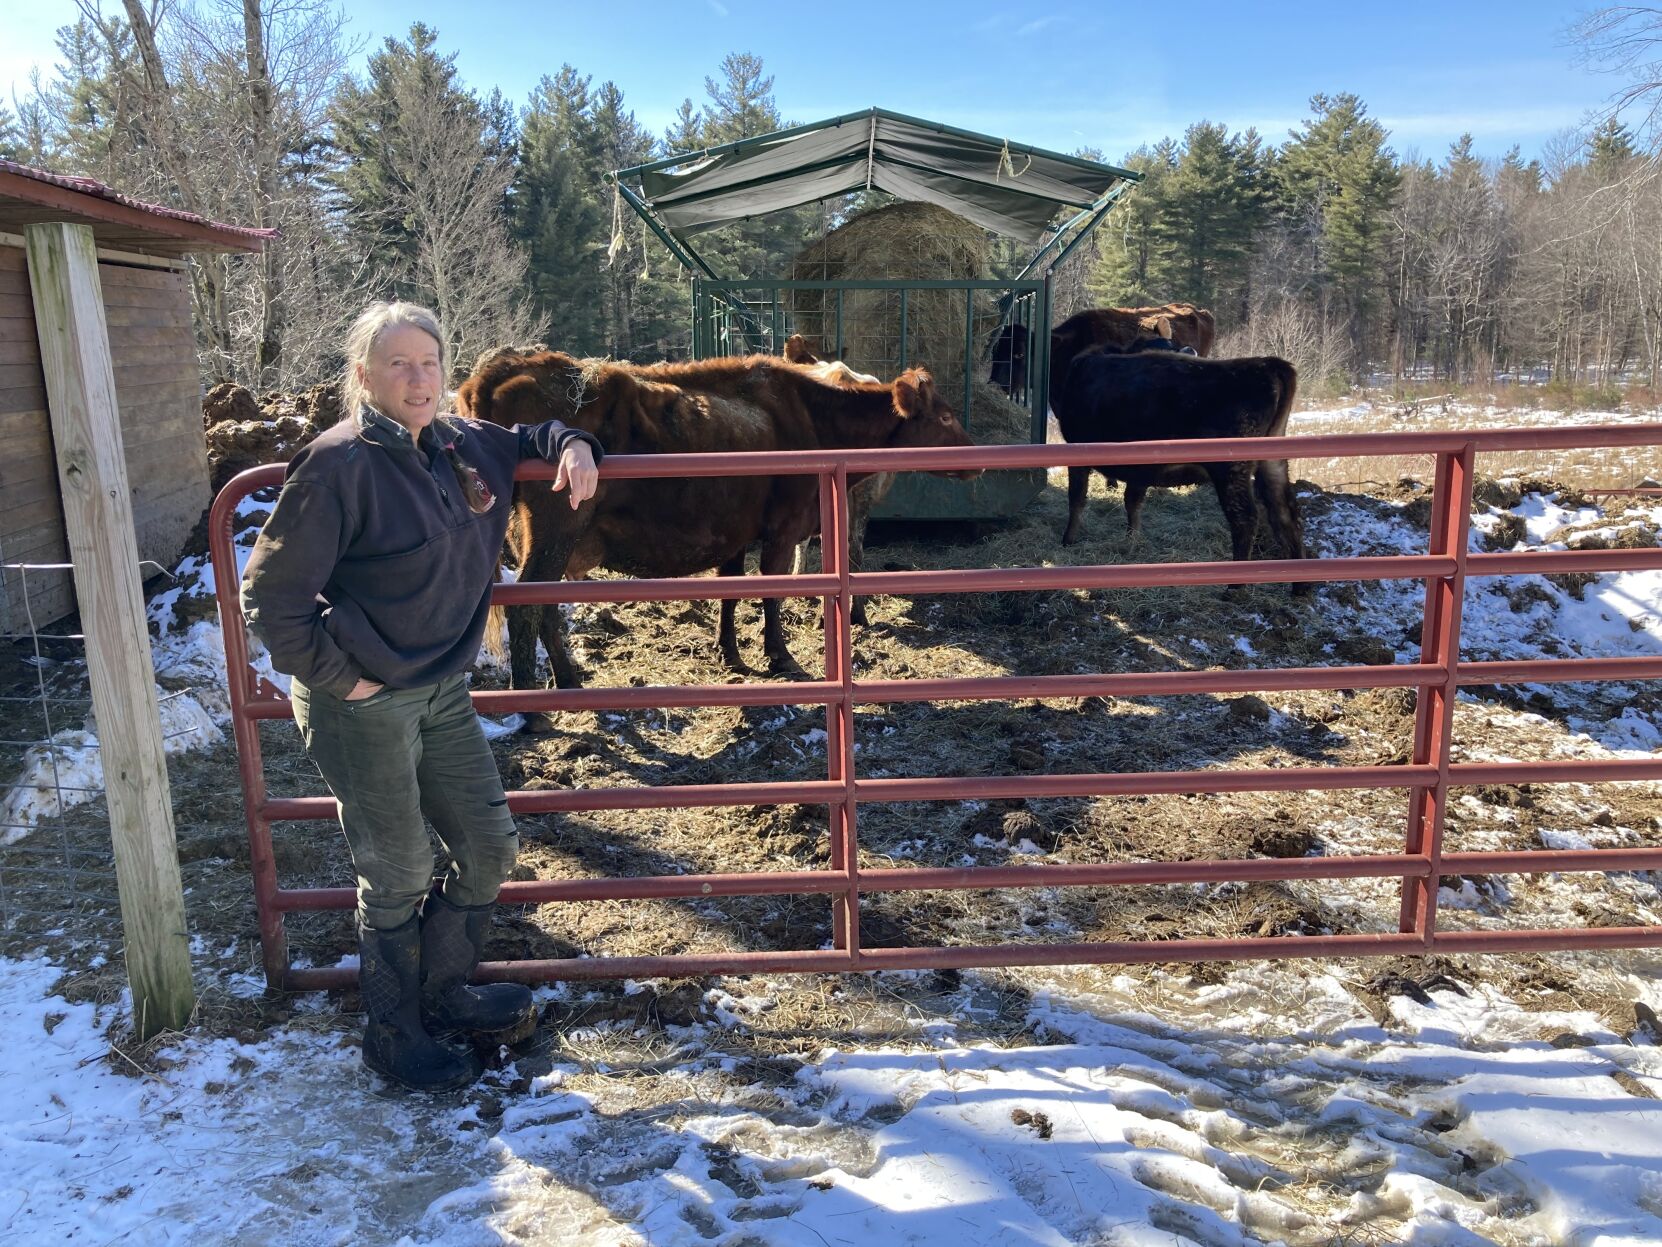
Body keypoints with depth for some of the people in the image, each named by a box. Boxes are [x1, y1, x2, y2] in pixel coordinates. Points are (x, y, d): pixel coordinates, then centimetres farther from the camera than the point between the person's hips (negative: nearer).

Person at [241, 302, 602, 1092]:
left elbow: (529, 440, 25)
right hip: (364, 708, -7)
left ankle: (442, 992, 38)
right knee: (399, 875, 6)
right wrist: (339, 677, -15)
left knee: (489, 846, 14)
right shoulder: (339, 465, -18)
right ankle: (392, 1035, 30)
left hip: (444, 693, 7)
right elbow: (270, 596, -16)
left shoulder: (459, 444, 3)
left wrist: (571, 446, 3)